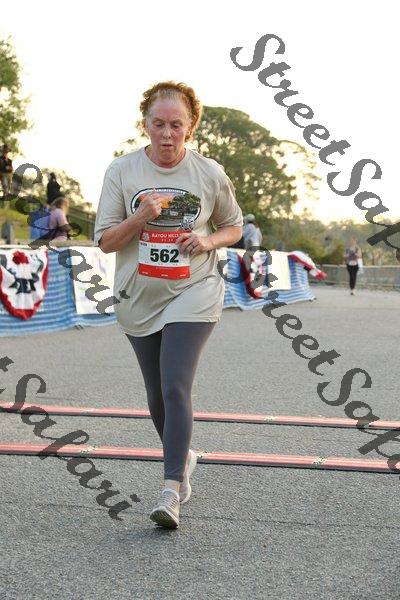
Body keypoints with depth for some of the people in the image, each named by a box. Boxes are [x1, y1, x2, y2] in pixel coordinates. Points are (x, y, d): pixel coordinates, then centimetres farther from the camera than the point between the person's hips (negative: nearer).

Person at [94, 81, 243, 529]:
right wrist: (141, 216, -21)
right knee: (156, 394, 14)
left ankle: (171, 491, -15)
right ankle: (182, 456, 41)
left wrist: (209, 241, -10)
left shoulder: (210, 175, -3)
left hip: (193, 294, -3)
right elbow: (105, 241, -3)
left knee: (175, 388, -16)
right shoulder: (121, 171, -3)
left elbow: (234, 226, 11)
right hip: (138, 297, 3)